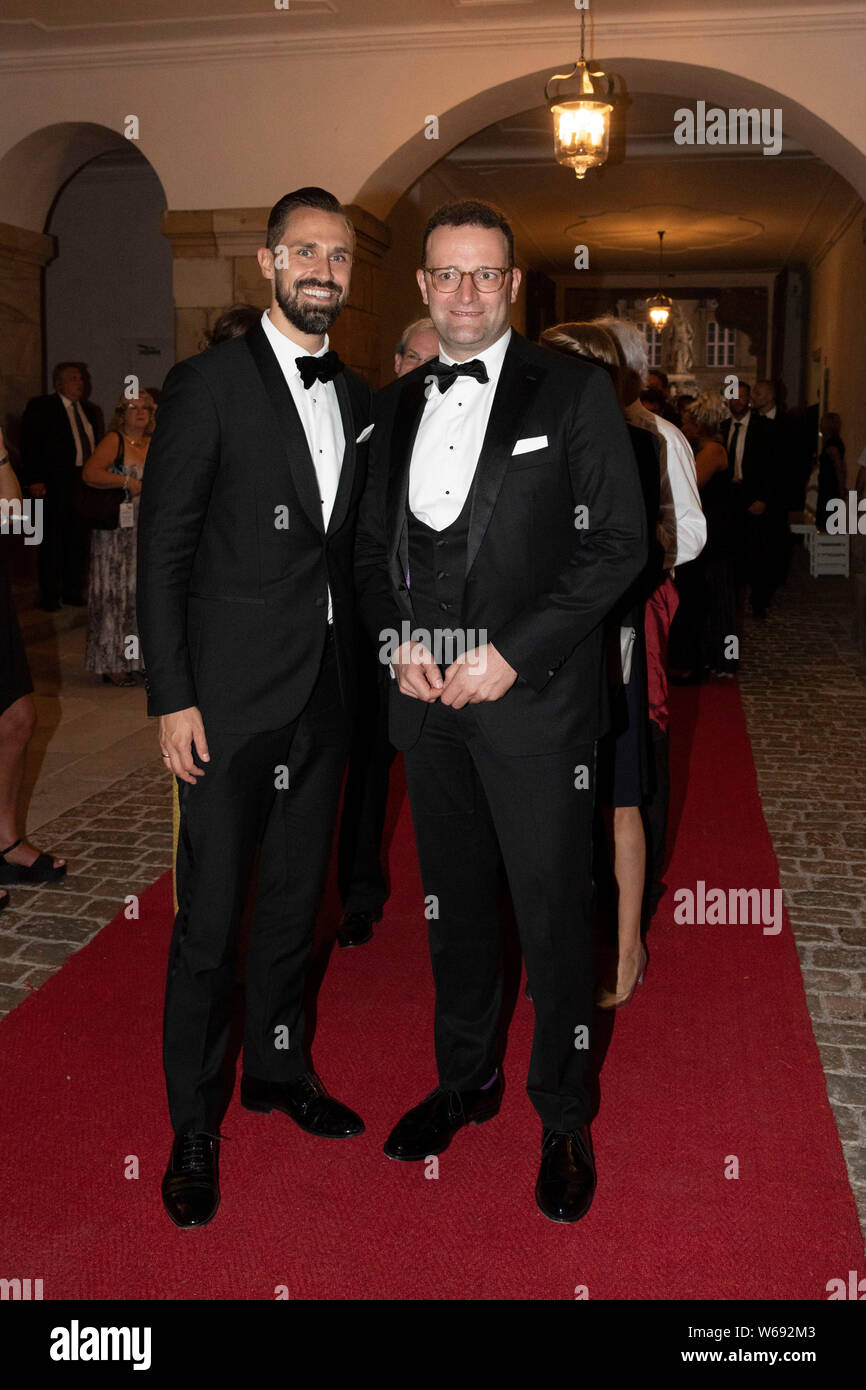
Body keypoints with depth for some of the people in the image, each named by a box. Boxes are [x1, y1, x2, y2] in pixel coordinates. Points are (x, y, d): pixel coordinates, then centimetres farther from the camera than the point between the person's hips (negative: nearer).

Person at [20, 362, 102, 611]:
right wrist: (34, 480, -15)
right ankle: (49, 596, 8)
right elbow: (29, 445, -7)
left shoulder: (89, 410, 16)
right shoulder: (40, 407, -2)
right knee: (52, 541, 1)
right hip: (55, 485, -5)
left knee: (78, 540, 9)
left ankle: (73, 592, 18)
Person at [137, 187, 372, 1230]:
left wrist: (359, 666, 8)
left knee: (294, 897, 17)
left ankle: (278, 1066, 37)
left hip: (325, 693, 6)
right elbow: (162, 550, -9)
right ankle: (194, 1128, 18)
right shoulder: (209, 384, -6)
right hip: (231, 694, -5)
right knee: (211, 917, 2)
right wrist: (172, 697, -14)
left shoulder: (355, 397, 12)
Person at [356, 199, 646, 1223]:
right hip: (424, 697, 5)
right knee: (453, 902, 16)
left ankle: (563, 1118, 21)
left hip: (533, 698, -4)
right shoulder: (397, 406, 12)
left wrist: (513, 651, -14)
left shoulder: (574, 391, -3)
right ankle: (465, 1079, 34)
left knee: (553, 917, 3)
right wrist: (397, 638, -2)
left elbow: (618, 544, -7)